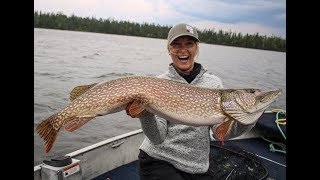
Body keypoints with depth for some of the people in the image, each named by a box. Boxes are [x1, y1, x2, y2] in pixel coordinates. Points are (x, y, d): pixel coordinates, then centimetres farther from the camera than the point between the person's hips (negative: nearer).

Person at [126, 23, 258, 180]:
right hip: (157, 161, -2)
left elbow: (220, 132, -6)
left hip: (197, 167, 3)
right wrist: (145, 115, -30)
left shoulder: (213, 82, 0)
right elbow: (157, 137, -12)